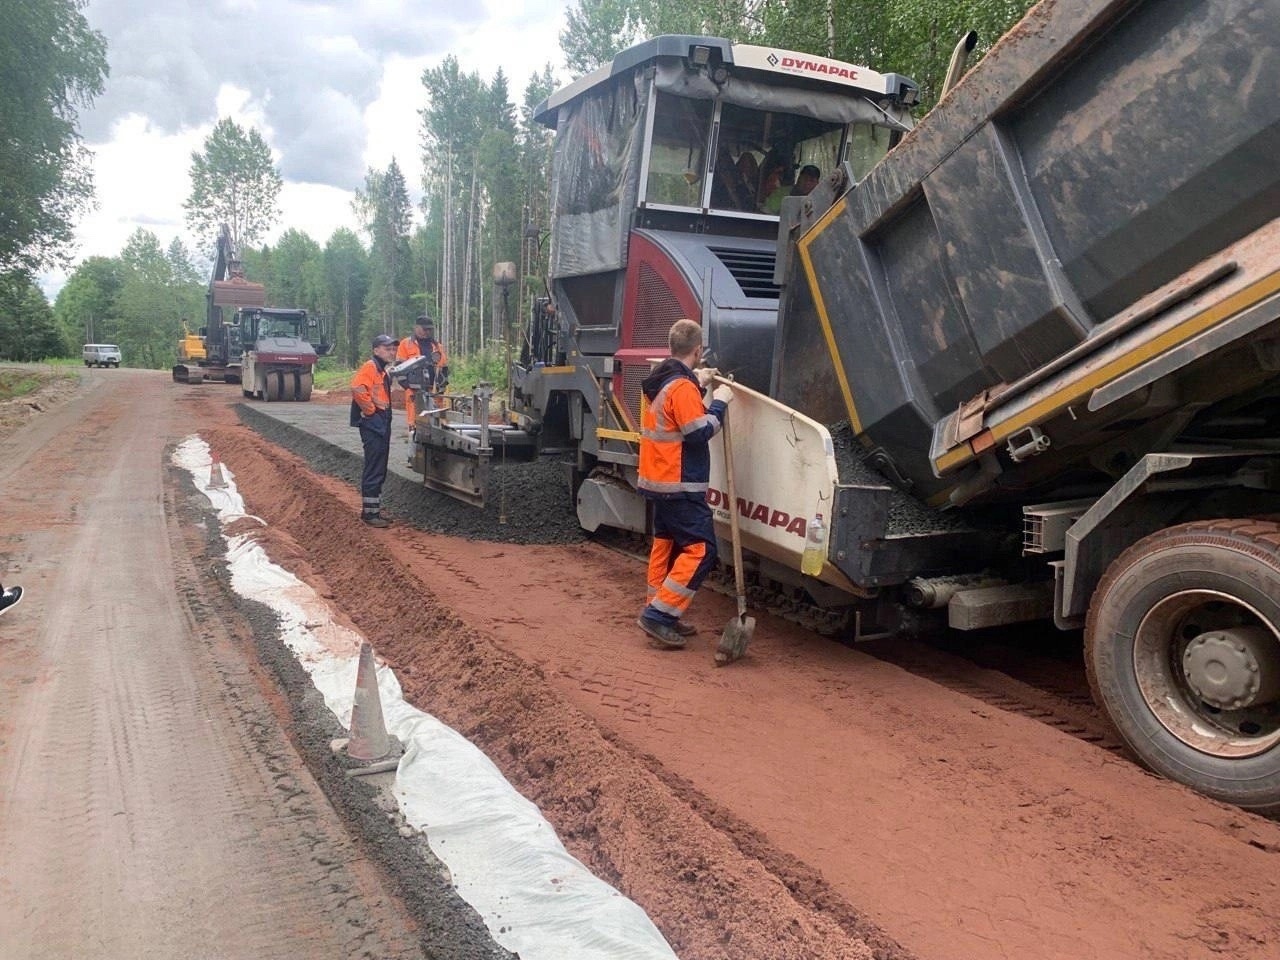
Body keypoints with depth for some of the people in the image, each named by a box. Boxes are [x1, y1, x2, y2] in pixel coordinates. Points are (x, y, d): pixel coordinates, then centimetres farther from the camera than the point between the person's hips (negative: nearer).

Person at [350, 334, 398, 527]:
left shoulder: (384, 371, 18)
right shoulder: (369, 367, -12)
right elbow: (357, 389, -28)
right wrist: (370, 409, -20)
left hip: (382, 425, 10)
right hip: (372, 424, -10)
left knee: (379, 471, 14)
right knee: (373, 471, -8)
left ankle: (375, 510, 22)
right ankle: (369, 512, -3)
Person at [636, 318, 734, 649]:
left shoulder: (661, 381, 11)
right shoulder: (682, 387, -19)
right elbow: (699, 431, -21)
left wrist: (697, 384, 25)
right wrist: (719, 401, -10)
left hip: (658, 480, 10)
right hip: (680, 485, -10)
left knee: (666, 544, 15)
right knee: (700, 549, -8)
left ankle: (660, 615, 21)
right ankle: (658, 614, -11)